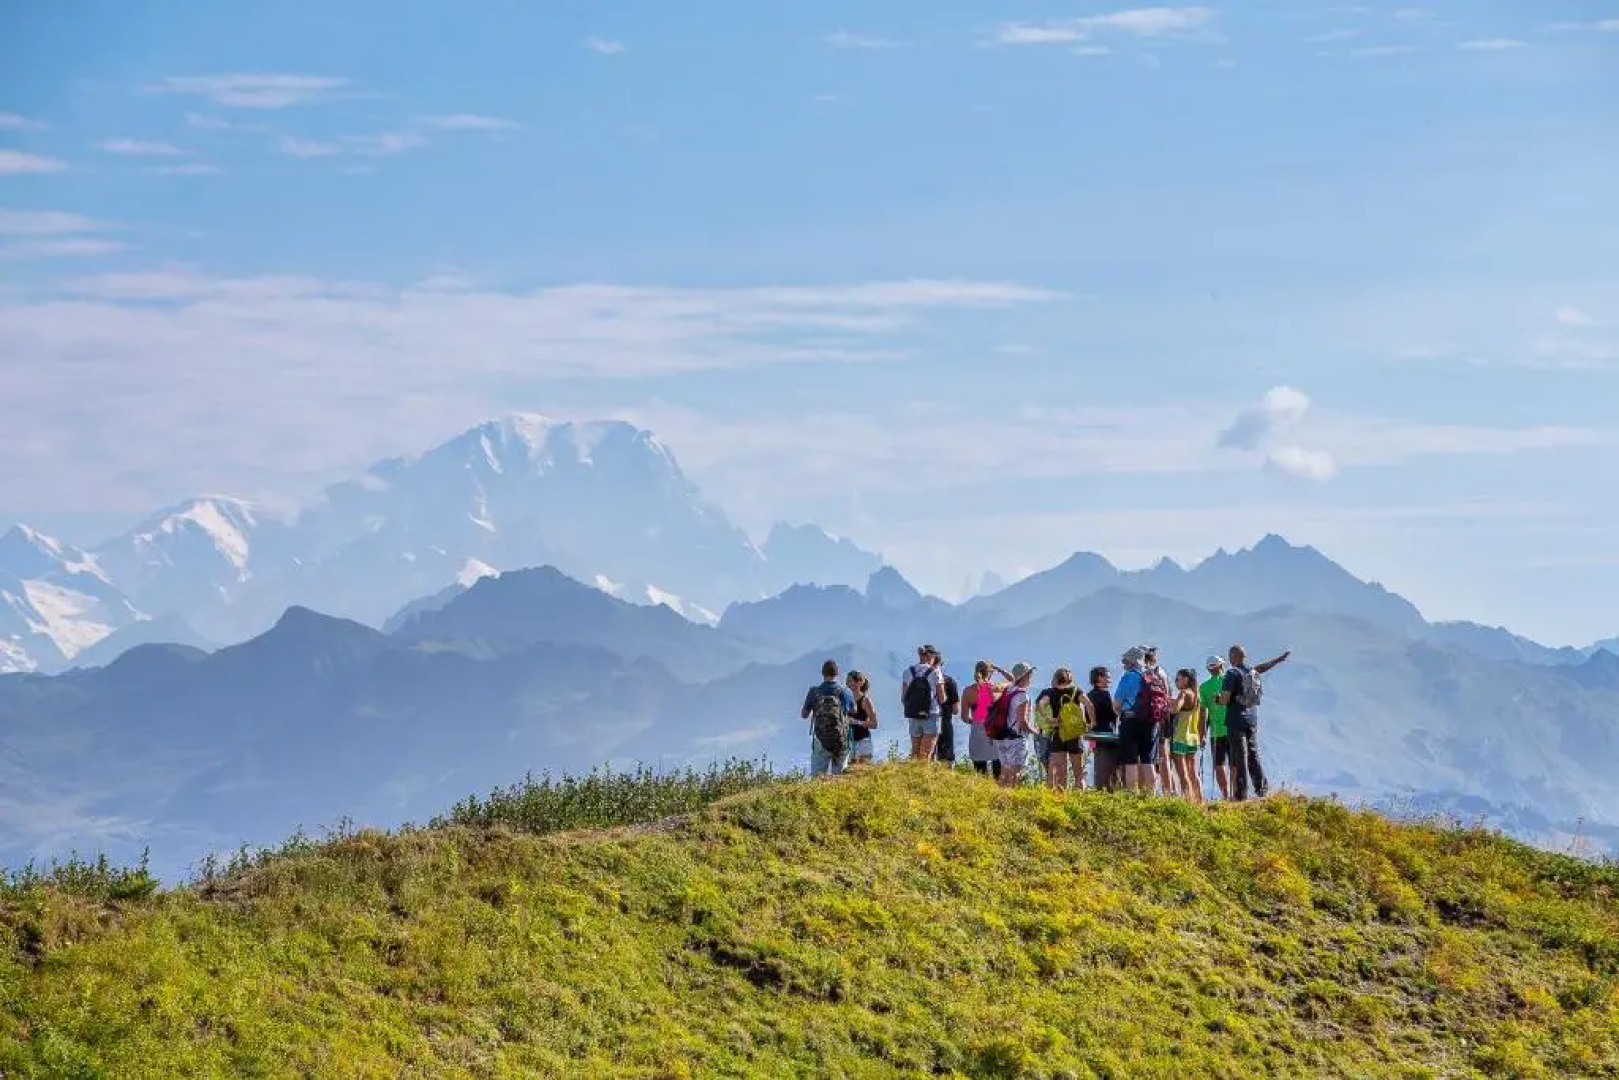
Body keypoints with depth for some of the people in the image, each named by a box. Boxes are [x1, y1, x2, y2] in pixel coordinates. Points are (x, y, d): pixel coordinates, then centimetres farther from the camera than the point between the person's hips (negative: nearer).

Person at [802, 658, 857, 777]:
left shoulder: (814, 692, -4)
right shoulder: (845, 692, -1)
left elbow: (804, 715, 9)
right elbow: (853, 711, 18)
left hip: (821, 739, -1)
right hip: (841, 740, 1)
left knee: (819, 776, -2)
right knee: (839, 775, 9)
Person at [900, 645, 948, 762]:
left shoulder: (908, 672, 3)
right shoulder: (935, 673, -8)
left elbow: (903, 698, 3)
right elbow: (942, 699, -5)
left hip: (913, 716, 4)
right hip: (931, 716, -4)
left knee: (915, 751, 13)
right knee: (927, 753, -2)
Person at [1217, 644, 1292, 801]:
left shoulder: (1232, 674, -12)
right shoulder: (1254, 673, 5)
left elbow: (1225, 699, -17)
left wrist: (1217, 699, 4)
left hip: (1236, 721, -6)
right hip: (1252, 719, 6)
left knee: (1240, 757, -4)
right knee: (1253, 755, 14)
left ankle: (1241, 793, -5)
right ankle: (1262, 789, 14)